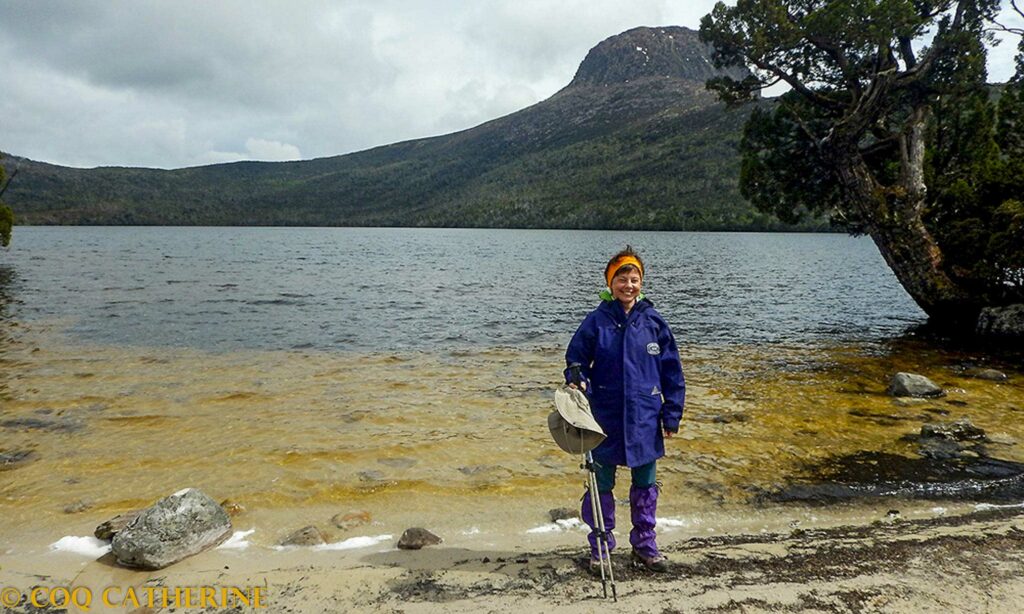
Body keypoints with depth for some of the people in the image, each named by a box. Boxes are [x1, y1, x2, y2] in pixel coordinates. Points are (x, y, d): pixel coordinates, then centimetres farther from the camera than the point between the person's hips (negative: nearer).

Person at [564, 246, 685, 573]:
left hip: (645, 419, 2)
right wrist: (578, 383, -18)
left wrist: (672, 415, 2)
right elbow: (576, 360, 4)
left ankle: (645, 545, 30)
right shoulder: (596, 321, -5)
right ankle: (599, 547, 24)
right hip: (605, 418, -1)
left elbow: (672, 372, 4)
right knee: (601, 485, 9)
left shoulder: (654, 322, -1)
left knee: (645, 486, 14)